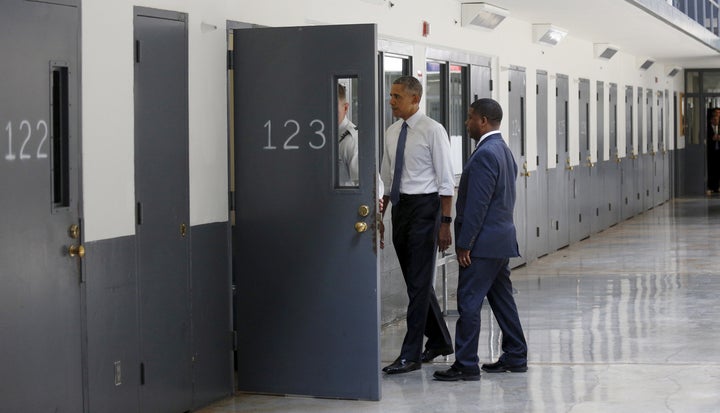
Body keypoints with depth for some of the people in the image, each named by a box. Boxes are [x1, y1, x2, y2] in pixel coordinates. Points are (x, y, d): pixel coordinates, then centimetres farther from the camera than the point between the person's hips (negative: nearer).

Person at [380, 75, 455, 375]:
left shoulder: (432, 131, -10)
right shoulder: (392, 132, 11)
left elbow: (446, 180, -11)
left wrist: (445, 223, -15)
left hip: (425, 206, -7)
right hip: (400, 206, 8)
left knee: (419, 282, -7)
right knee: (415, 281, 14)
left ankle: (411, 354, -5)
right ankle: (439, 340, 30)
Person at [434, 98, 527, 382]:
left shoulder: (484, 154, -17)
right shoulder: (504, 150, 15)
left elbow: (477, 205, -21)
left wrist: (464, 245, -18)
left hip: (484, 242, -10)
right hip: (502, 239, 10)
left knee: (468, 302, -7)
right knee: (502, 299, 15)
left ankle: (466, 364, -6)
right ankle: (515, 357, 21)